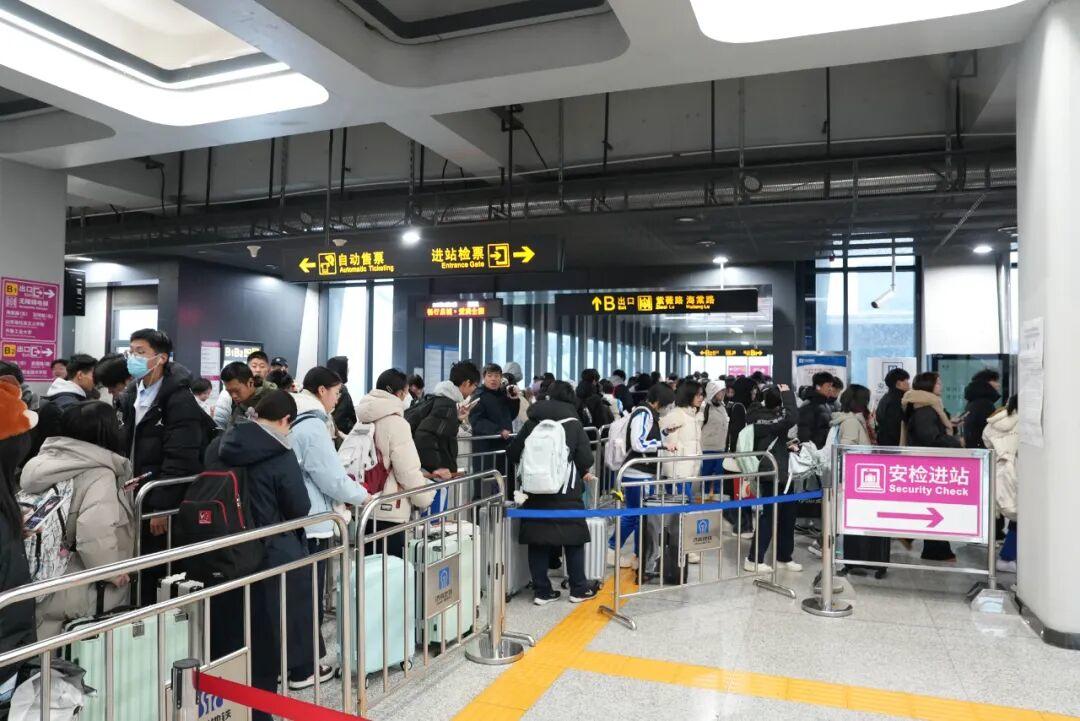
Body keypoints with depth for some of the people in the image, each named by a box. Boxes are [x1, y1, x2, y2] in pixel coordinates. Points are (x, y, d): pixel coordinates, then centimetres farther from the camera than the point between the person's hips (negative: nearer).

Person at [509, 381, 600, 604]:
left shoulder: (532, 422, 4)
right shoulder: (573, 423, -3)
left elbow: (514, 453, 5)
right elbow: (585, 459, -7)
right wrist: (583, 473, 15)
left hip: (536, 490, 3)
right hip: (566, 491, -3)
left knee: (538, 540, 9)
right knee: (573, 538, 10)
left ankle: (541, 591, 13)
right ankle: (579, 589, 18)